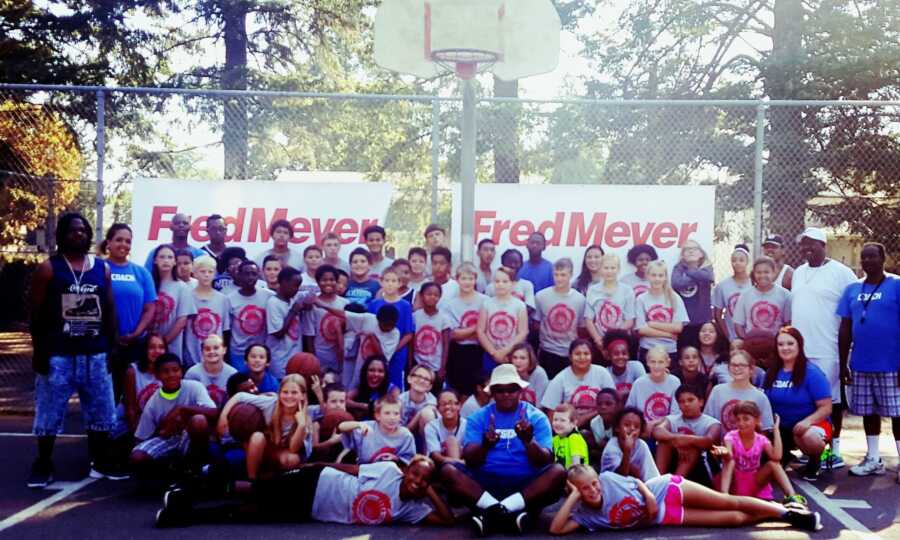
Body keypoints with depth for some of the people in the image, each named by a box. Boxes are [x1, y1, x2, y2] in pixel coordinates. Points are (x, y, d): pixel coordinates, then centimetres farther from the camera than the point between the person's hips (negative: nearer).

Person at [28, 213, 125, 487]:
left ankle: (101, 462, 21)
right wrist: (39, 350, -8)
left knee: (100, 411, 10)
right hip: (58, 354, -4)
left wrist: (112, 346, 6)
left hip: (95, 353, 4)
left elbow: (110, 310, 11)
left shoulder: (102, 268, 9)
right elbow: (37, 313, -3)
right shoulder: (48, 268, -3)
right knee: (49, 413, 3)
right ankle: (43, 466, 14)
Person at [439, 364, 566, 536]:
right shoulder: (478, 418, 7)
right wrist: (485, 445, -26)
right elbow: (470, 461, -5)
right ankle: (511, 512, -33)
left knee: (558, 472, -28)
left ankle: (493, 512, -32)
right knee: (448, 470, -23)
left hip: (526, 485, -1)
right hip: (486, 484, 1)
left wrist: (528, 441, -27)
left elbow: (545, 462, -7)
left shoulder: (536, 417, 4)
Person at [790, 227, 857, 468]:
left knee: (831, 399, 1)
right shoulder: (798, 273, 14)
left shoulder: (841, 273, -7)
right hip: (800, 349, 6)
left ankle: (834, 449, 10)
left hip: (828, 351, -6)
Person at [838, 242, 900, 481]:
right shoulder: (852, 290, 8)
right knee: (868, 412, 12)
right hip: (861, 365, 5)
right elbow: (845, 329, 11)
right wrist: (843, 364, 8)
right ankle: (873, 459, 23)